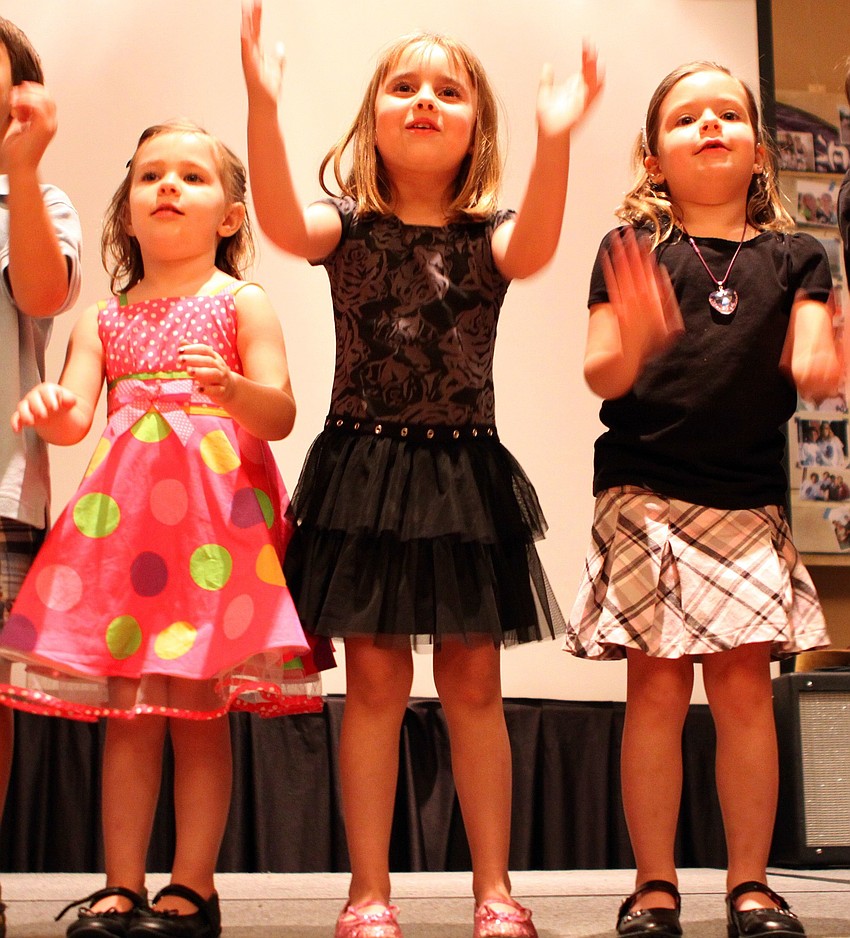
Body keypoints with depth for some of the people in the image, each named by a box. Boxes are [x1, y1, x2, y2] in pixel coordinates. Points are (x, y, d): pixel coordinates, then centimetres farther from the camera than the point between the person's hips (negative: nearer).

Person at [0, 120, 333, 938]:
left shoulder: (241, 304, 6)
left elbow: (280, 413, -4)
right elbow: (75, 414, 3)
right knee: (127, 708, 0)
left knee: (198, 705, -4)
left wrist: (232, 388, -25)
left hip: (217, 511, -3)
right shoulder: (103, 320, 16)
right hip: (123, 515, 3)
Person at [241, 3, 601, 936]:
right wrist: (262, 102, -34)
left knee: (471, 685, 6)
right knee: (375, 683, 2)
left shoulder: (487, 234, 3)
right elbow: (282, 223, -21)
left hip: (464, 473, 1)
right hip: (363, 467, -1)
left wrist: (554, 139, -37)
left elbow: (531, 251, -22)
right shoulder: (351, 227, 2)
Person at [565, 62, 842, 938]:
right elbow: (601, 374, -2)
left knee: (743, 683, 0)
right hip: (644, 493, -1)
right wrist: (632, 344, -23)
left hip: (749, 497, 2)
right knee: (657, 684, -2)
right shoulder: (633, 251, 5)